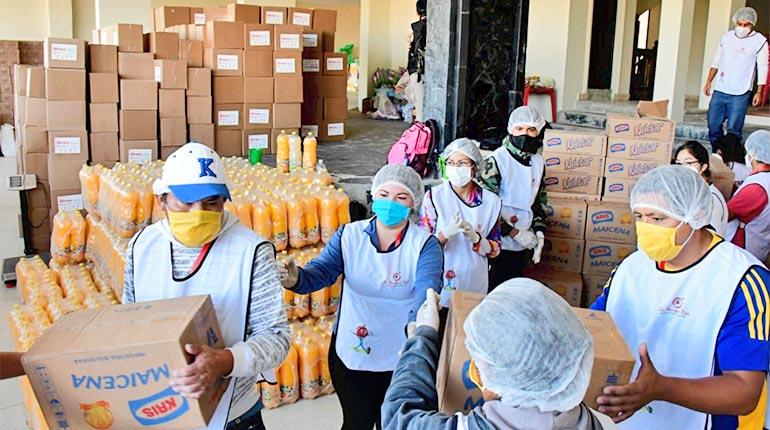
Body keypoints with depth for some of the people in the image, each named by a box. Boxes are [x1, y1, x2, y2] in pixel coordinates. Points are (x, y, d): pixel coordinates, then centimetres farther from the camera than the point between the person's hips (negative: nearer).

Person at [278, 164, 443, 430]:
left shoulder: (426, 245, -13)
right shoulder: (349, 235, -6)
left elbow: (427, 292, -28)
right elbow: (321, 271, -19)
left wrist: (417, 324, -50)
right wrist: (296, 278, -43)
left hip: (401, 358, -1)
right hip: (350, 353, 1)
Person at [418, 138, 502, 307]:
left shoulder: (491, 201, -3)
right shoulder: (434, 196, -9)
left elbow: (494, 249, 0)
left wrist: (475, 237, -19)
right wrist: (446, 233, -26)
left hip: (475, 283, 2)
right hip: (439, 283, -1)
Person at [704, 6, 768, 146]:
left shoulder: (760, 41, -4)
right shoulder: (726, 37, 8)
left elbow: (762, 69, -3)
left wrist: (759, 92, -7)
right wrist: (709, 82, 14)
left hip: (740, 94, -4)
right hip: (719, 90, 5)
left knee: (733, 129, -6)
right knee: (713, 125, 7)